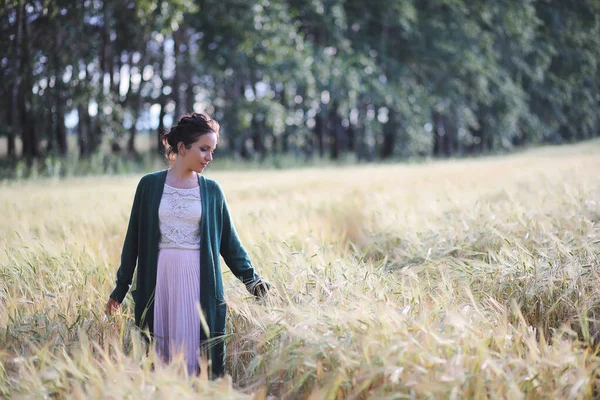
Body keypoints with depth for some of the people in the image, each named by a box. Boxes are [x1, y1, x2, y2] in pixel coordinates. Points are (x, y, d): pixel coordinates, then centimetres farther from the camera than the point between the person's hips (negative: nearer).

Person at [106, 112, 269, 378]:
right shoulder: (150, 185, 3)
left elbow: (228, 239, 10)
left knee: (194, 351, 1)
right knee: (159, 350, 4)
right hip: (159, 277, 0)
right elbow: (133, 237, 7)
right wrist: (120, 288, 8)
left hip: (199, 280, 0)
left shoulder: (211, 190, 5)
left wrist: (250, 279, 2)